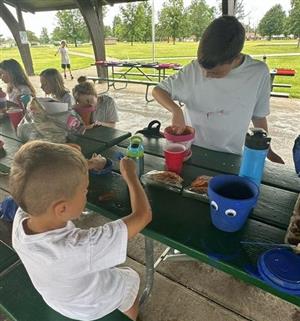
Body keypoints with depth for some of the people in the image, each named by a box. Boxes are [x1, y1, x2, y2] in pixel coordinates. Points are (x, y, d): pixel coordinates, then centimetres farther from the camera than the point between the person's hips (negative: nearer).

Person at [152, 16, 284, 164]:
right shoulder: (194, 69, -12)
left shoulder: (258, 73, -10)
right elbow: (157, 90, -5)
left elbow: (259, 116, 3)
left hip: (230, 157, 0)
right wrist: (177, 111, -23)